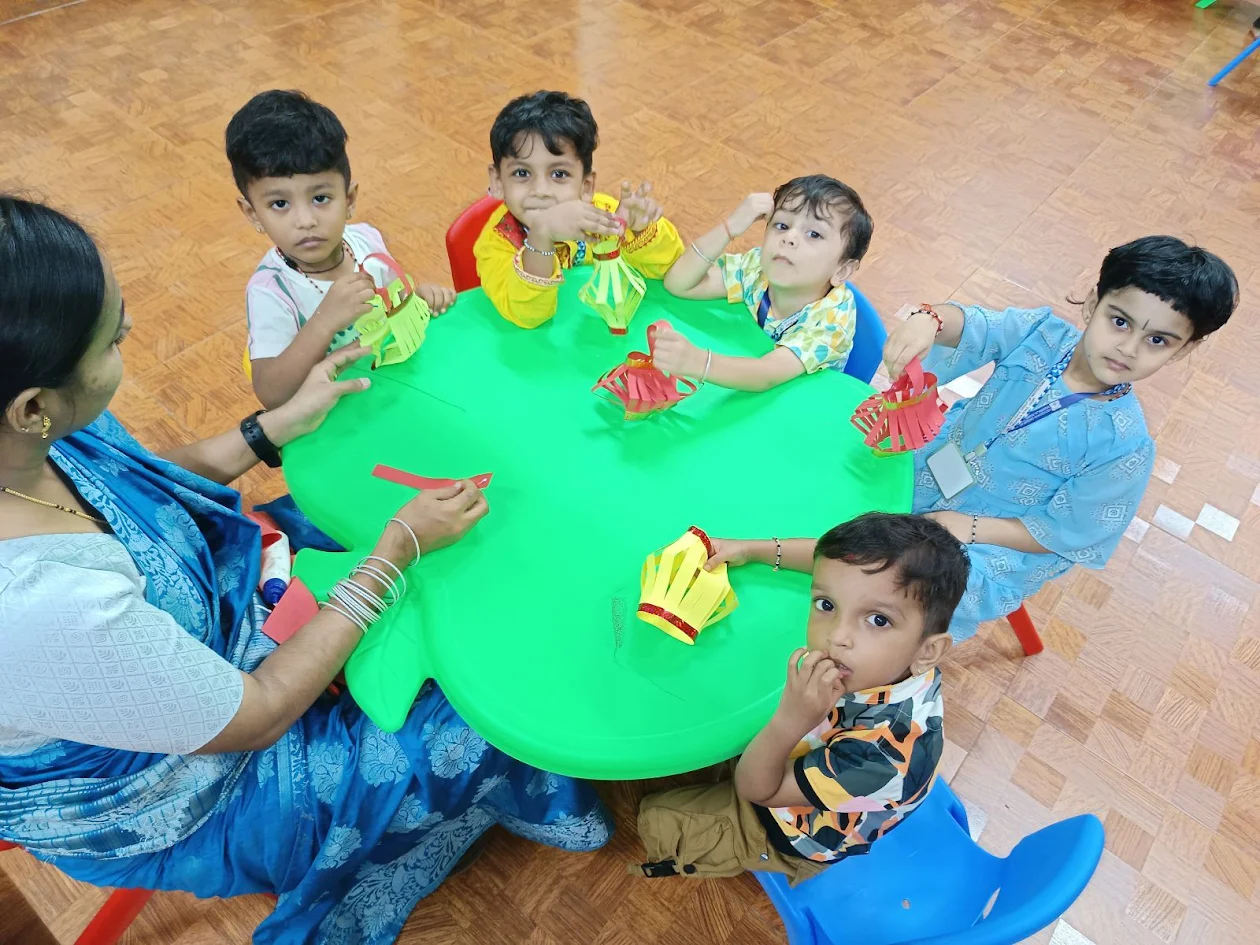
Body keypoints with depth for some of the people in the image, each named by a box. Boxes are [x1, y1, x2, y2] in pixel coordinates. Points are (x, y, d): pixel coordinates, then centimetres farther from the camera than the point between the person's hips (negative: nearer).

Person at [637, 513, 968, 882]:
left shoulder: (882, 752, -46)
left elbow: (754, 789, -32)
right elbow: (835, 557, -8)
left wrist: (789, 721, -51)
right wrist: (751, 549, -6)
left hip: (799, 838, -5)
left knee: (656, 820, 4)